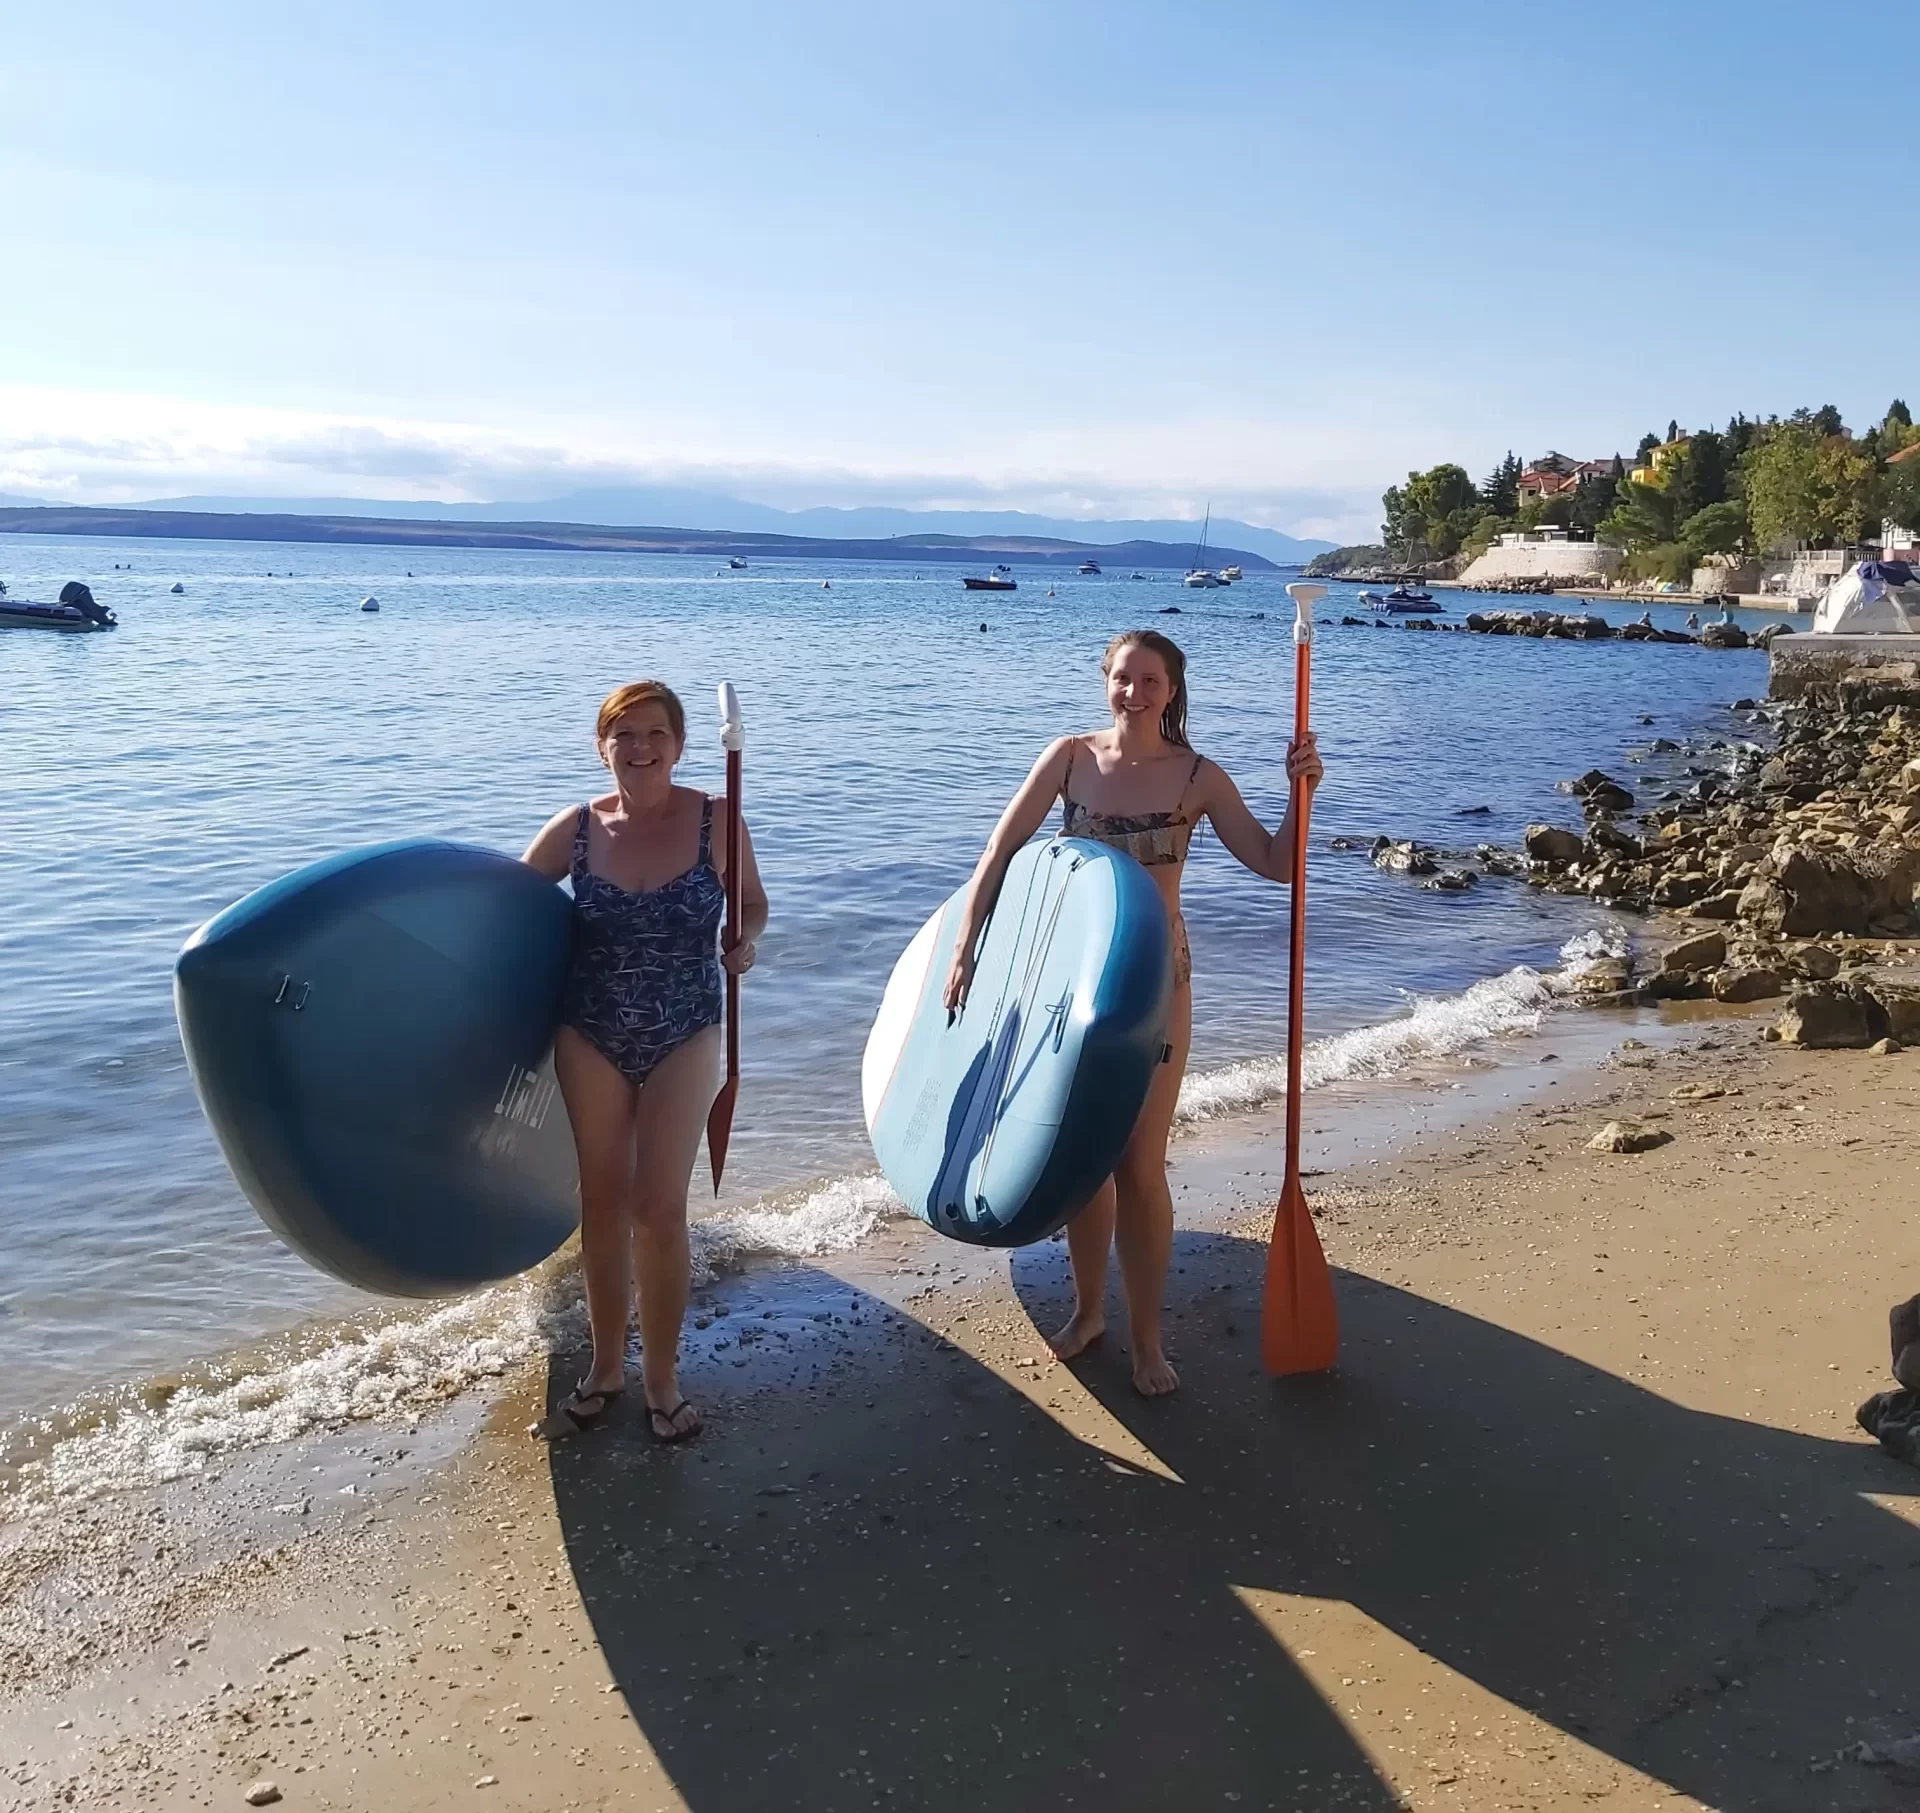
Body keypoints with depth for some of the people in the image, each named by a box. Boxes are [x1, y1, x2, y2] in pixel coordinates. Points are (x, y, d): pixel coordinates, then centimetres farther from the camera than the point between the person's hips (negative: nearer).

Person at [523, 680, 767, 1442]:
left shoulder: (714, 822, -11)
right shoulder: (577, 829, -6)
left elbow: (752, 901, 2)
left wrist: (744, 942, -18)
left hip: (683, 1041, -2)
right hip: (589, 1040, 2)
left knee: (660, 1210, -1)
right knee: (602, 1205, 12)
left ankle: (662, 1376, 19)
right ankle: (606, 1364, 30)